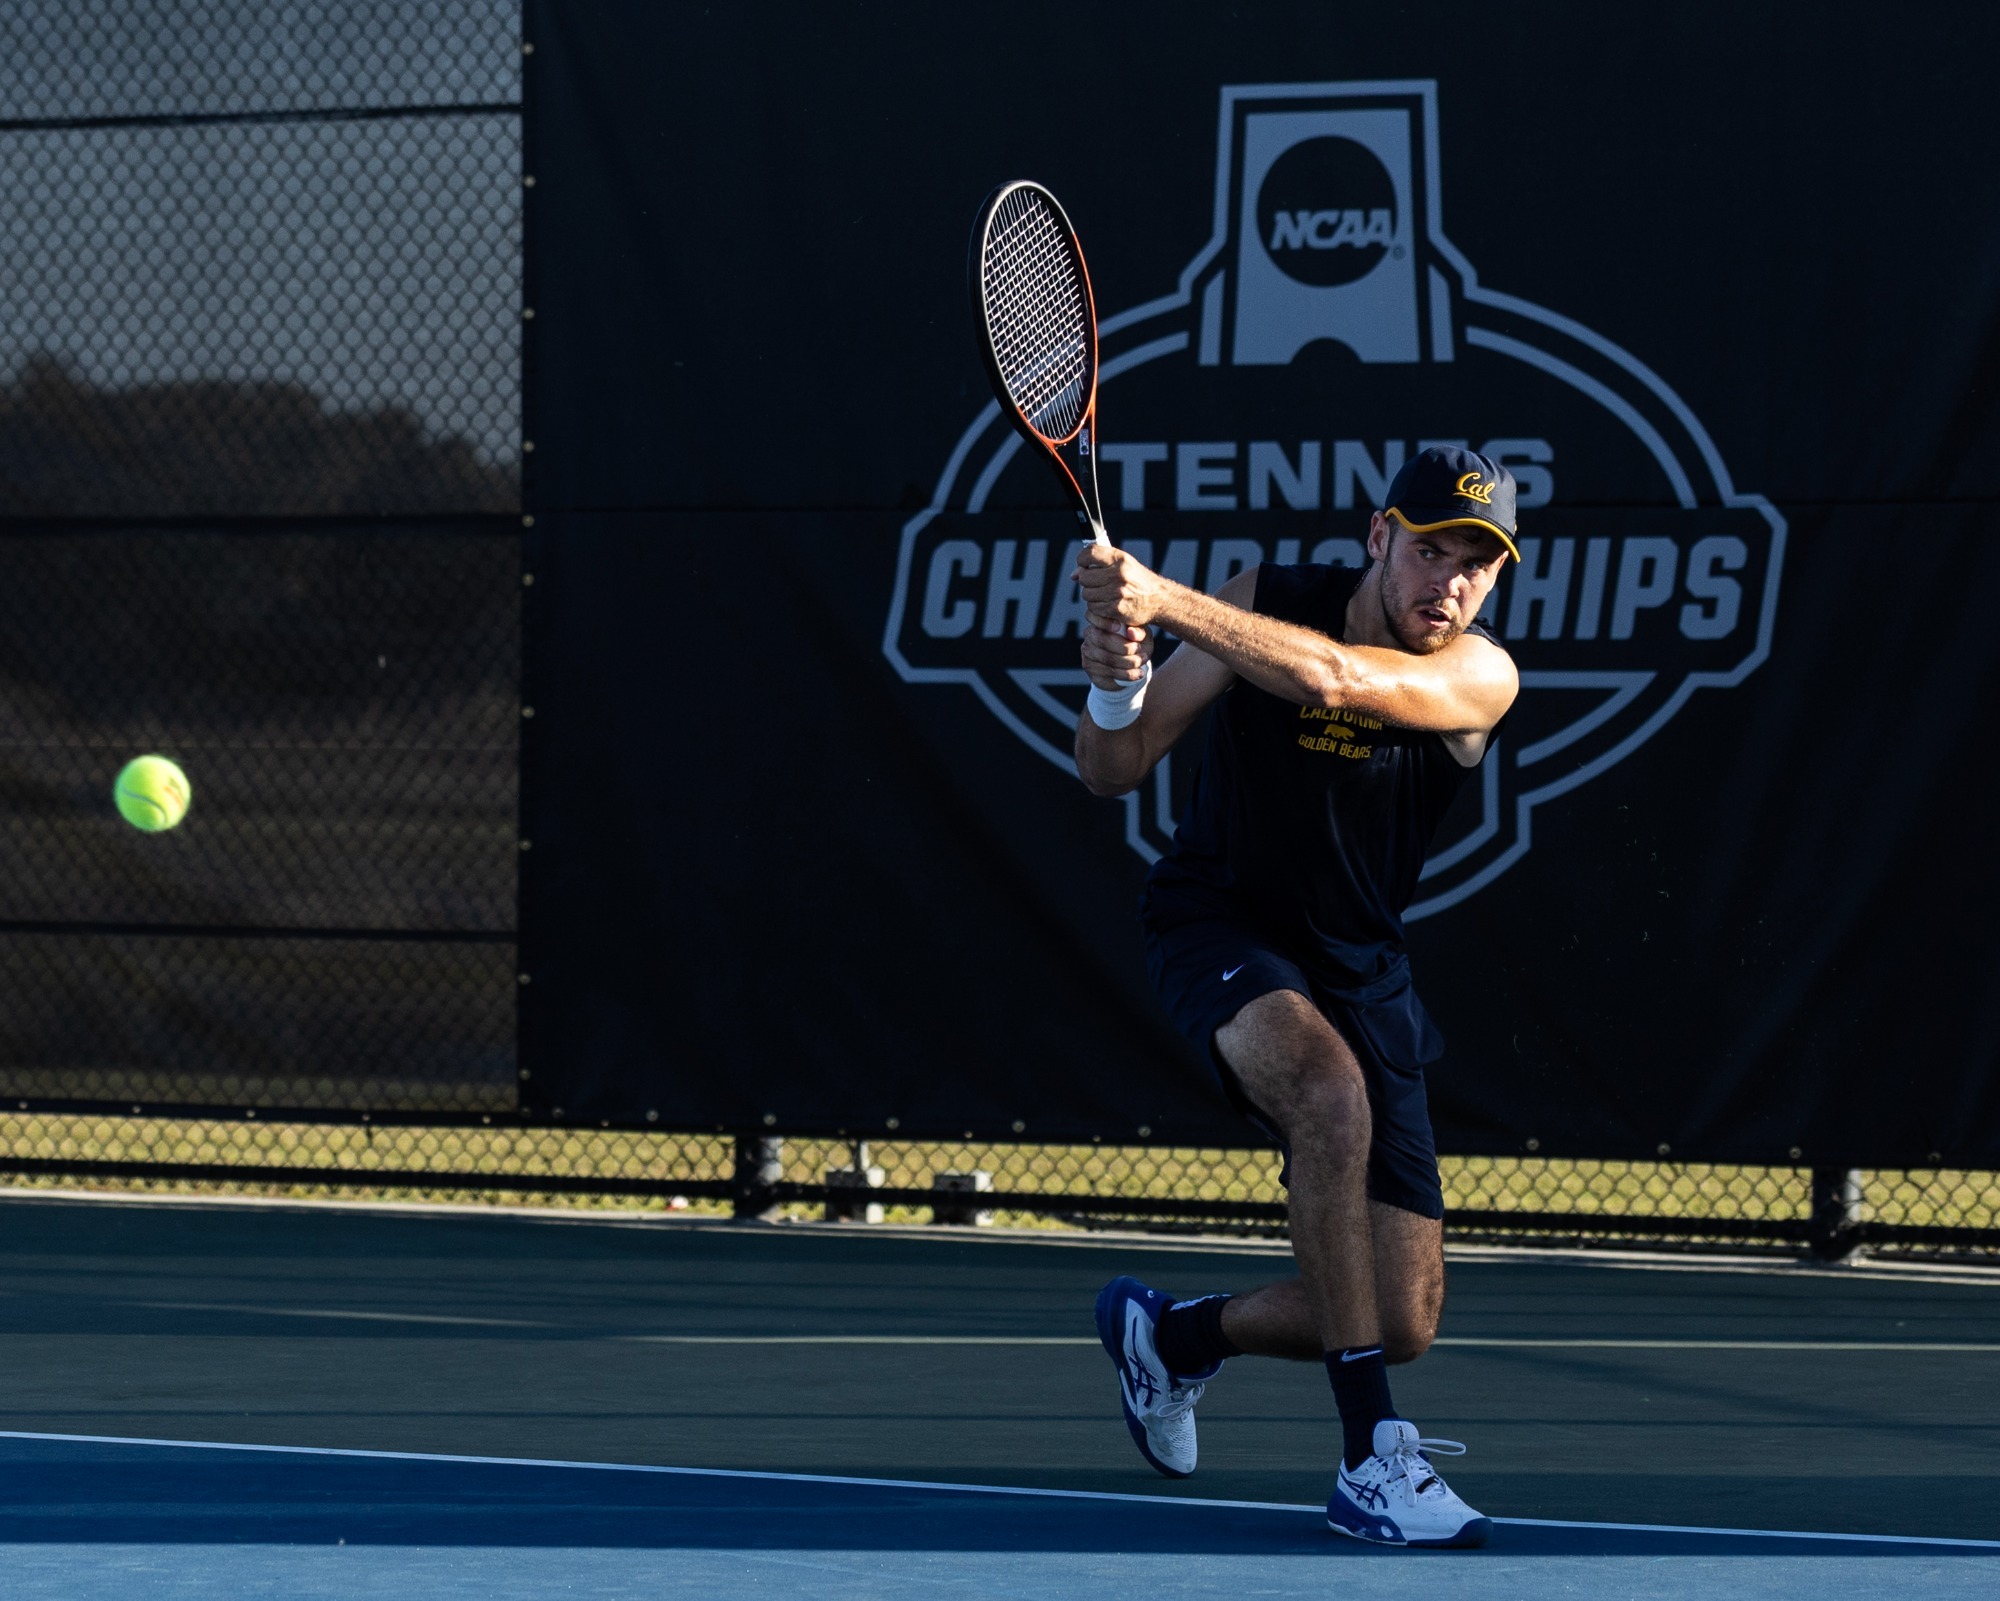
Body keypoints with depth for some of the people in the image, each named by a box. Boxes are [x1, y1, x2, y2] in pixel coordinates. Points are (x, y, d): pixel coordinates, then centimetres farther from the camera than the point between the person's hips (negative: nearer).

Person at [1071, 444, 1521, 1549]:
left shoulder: (1482, 677, -17)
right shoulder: (1265, 600, -12)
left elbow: (1333, 678, -39)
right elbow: (1112, 774, -9)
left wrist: (1165, 600, -48)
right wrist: (1116, 685, -32)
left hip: (1361, 968, 2)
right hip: (1218, 929, -2)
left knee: (1403, 1325, -2)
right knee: (1329, 1088, -37)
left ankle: (1175, 1334, 30)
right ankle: (1370, 1459, -33)